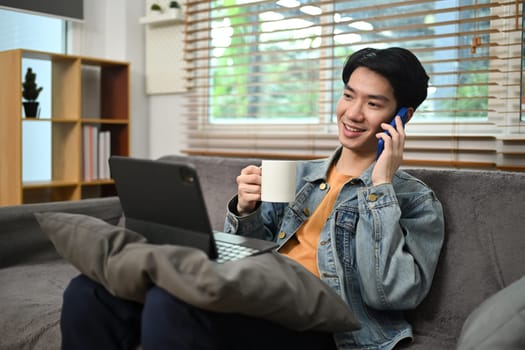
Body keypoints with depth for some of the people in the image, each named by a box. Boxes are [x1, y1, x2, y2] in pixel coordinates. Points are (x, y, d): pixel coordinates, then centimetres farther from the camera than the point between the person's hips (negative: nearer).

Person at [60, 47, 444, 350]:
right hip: (254, 304, 6)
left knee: (170, 304, -32)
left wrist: (381, 186, -10)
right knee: (90, 293, -14)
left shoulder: (416, 200, 5)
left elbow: (389, 294, -12)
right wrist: (245, 211, -2)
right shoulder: (299, 174, 20)